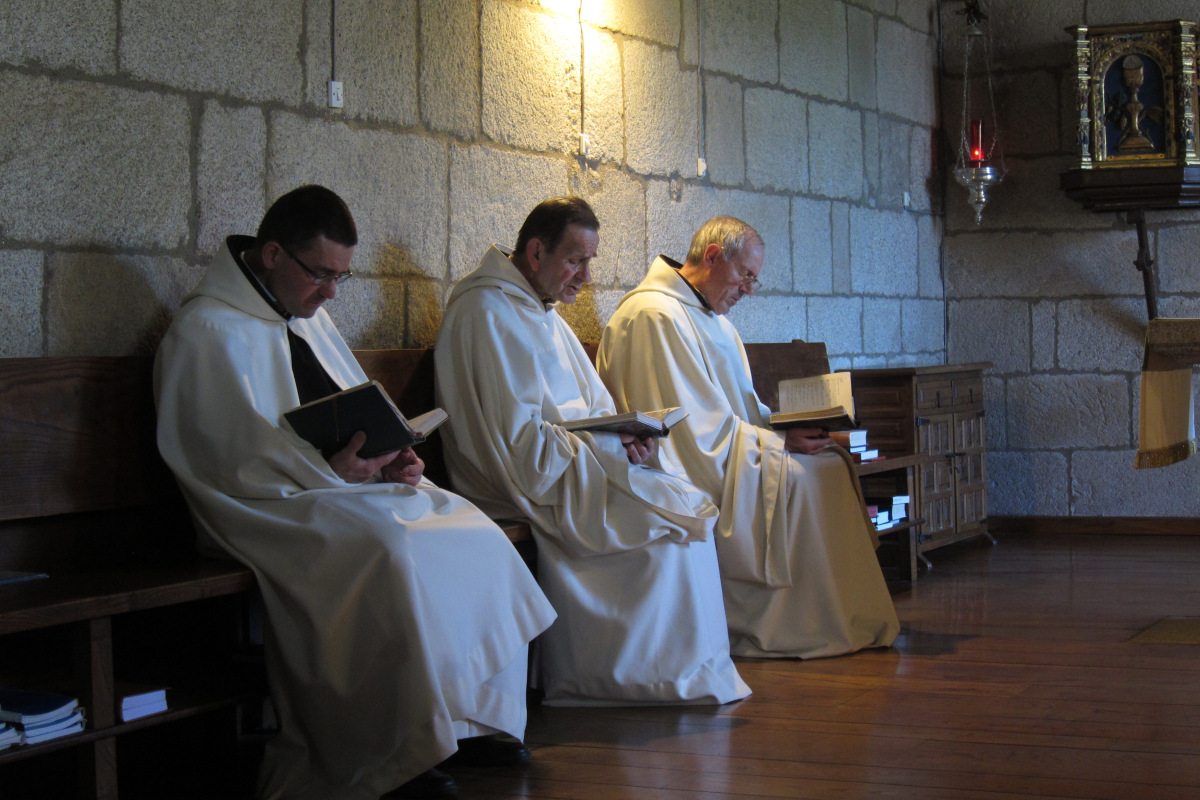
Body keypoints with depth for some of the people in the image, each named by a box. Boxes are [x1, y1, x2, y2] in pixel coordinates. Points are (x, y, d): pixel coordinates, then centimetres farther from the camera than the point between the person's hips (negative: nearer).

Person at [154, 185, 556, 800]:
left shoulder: (307, 317, 20)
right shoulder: (208, 332, -9)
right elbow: (235, 456, -18)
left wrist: (391, 460, 1)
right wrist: (330, 471, -27)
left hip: (346, 482, 9)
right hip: (276, 508, -9)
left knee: (475, 535, -9)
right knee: (389, 550, -34)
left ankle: (471, 717, -2)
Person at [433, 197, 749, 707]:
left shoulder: (542, 312, 19)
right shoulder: (488, 314, -13)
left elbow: (593, 406, 21)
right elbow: (520, 439, -20)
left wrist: (621, 433, -1)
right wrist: (609, 443, -16)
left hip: (565, 466, 10)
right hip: (528, 487, -9)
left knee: (687, 504, -10)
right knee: (674, 511, -20)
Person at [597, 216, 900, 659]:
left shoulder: (711, 316, 17)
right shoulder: (655, 315, -17)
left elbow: (739, 408, 20)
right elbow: (700, 430, -21)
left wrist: (788, 427, 2)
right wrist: (778, 442, -17)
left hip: (717, 457, 10)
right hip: (684, 475, -10)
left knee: (830, 464, -3)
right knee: (802, 477, -21)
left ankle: (852, 620, -3)